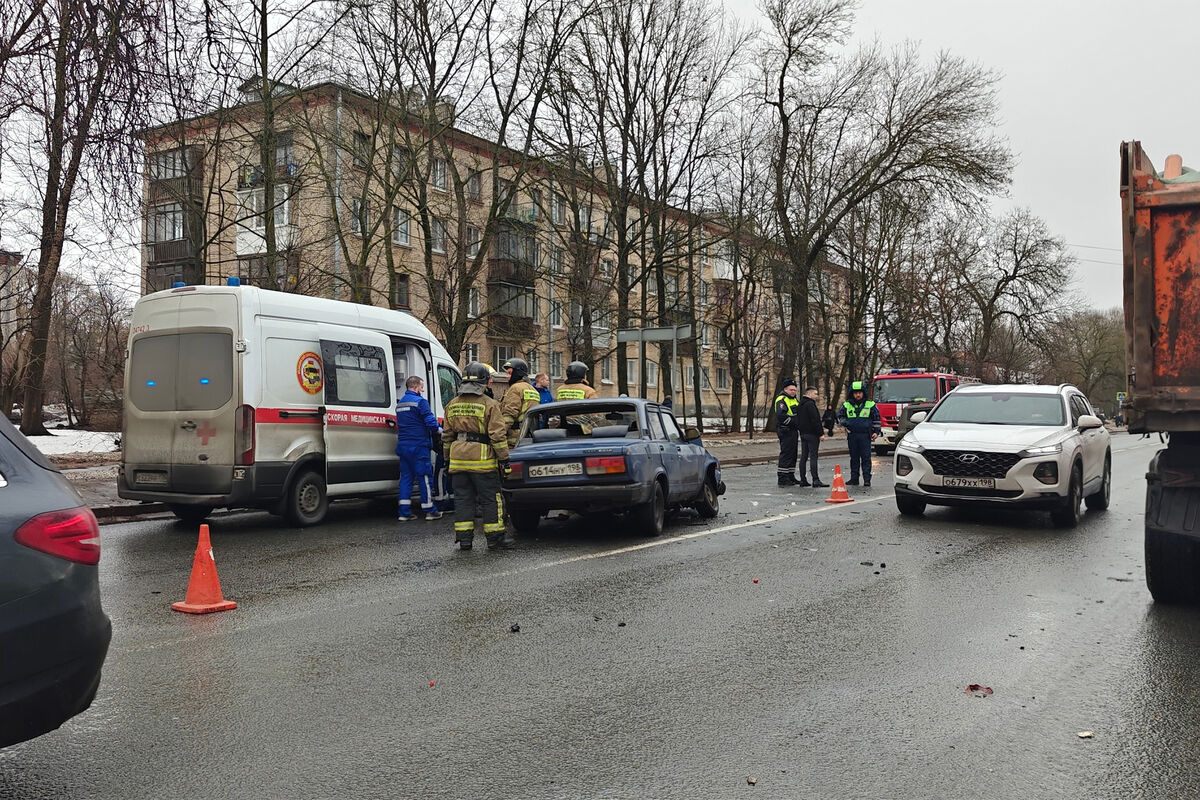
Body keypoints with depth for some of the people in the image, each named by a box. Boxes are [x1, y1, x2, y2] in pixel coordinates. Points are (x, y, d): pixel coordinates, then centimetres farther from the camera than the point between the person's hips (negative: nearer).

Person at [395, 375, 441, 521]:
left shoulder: (400, 403, 16)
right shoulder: (420, 402, -12)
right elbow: (431, 422, -18)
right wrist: (438, 430, 3)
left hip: (403, 446, 8)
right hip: (419, 446, -8)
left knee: (406, 477, 9)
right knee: (425, 477, 1)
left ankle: (404, 512, 8)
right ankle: (429, 511, 8)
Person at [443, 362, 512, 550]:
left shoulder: (452, 405, 11)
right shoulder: (489, 404, -7)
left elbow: (447, 435, 16)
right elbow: (498, 435, -9)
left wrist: (448, 459, 24)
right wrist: (504, 458, -4)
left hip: (458, 459, 5)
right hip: (482, 459, -5)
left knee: (462, 498, 10)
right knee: (490, 498, 4)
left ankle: (464, 537, 11)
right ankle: (495, 536, 9)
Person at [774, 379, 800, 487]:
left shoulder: (794, 399, 19)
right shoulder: (781, 400, -13)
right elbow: (780, 415, -26)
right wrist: (793, 421, -20)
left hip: (793, 431, 10)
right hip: (785, 431, -10)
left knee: (792, 454, 13)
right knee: (785, 454, -9)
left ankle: (790, 477, 21)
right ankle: (782, 479, -8)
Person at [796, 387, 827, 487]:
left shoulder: (800, 405, 17)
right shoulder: (810, 404, -13)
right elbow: (815, 420, -18)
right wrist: (821, 434, -17)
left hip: (803, 433, 9)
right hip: (812, 434, -9)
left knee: (803, 457, 9)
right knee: (813, 457, -11)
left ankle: (803, 480, 10)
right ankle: (815, 480, -15)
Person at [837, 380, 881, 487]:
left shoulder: (871, 405, 5)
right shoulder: (846, 405, 9)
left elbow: (877, 419, 10)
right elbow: (840, 416, 17)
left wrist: (876, 431, 3)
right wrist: (845, 423, -2)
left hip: (865, 435, -2)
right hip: (852, 435, 2)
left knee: (866, 458, -4)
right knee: (854, 458, 8)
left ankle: (867, 479, -1)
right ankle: (854, 478, 14)